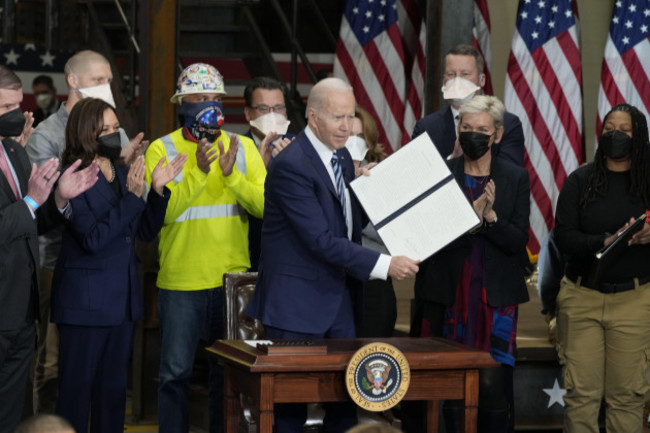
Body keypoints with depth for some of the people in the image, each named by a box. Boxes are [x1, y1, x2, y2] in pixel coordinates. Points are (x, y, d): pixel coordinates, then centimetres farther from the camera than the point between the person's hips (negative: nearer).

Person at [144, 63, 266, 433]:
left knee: (229, 374, 11)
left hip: (233, 279, 2)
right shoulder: (162, 150, -1)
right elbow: (161, 211, -14)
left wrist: (232, 176, -18)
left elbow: (265, 205, -4)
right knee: (176, 374, 3)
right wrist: (198, 172, -21)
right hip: (181, 281, -2)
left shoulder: (244, 147, 6)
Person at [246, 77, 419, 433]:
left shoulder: (341, 157, 10)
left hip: (340, 300, 8)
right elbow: (322, 241, -23)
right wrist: (383, 266, -26)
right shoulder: (291, 165, -18)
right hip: (298, 305, -8)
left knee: (345, 403, 8)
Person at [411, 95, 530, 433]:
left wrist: (491, 216, -17)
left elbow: (519, 241, -1)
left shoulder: (516, 178, 5)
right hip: (449, 293, 1)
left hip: (496, 295, -1)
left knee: (493, 385, -8)